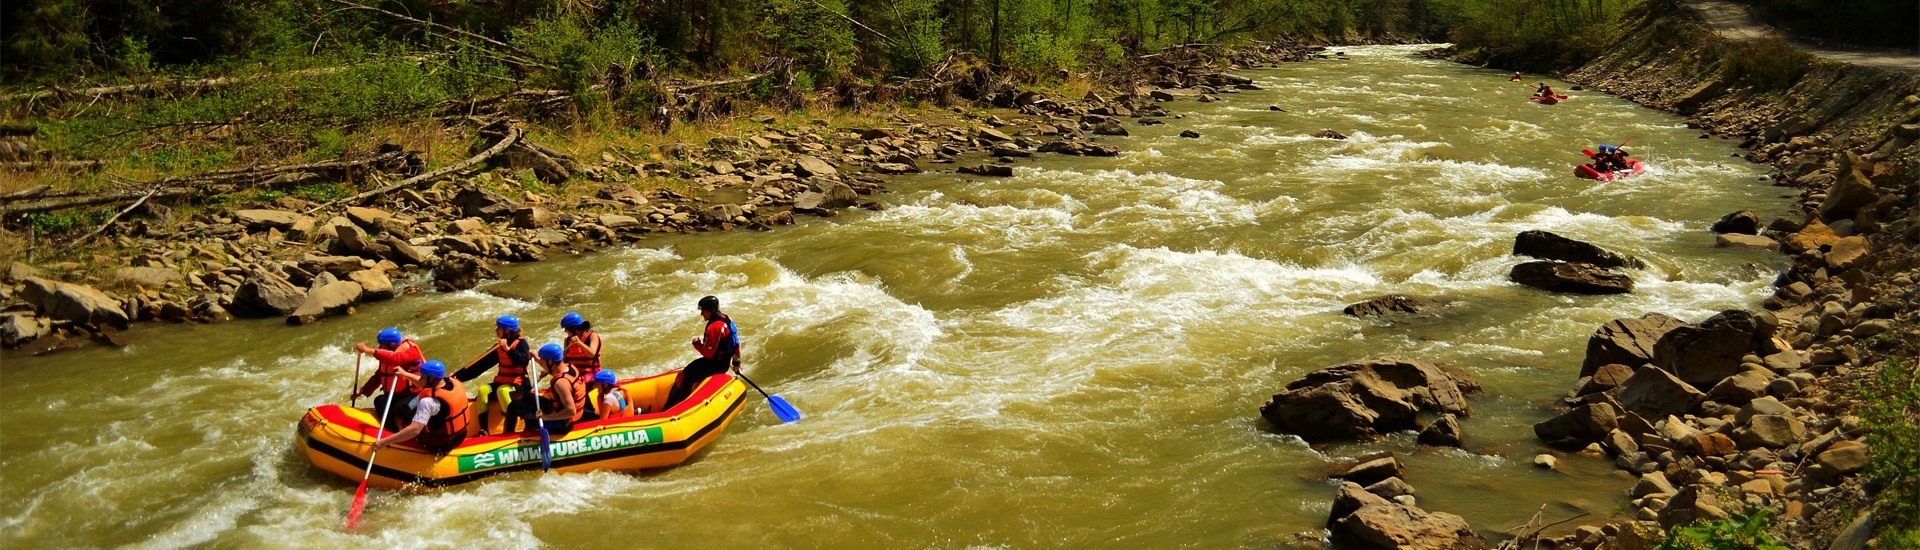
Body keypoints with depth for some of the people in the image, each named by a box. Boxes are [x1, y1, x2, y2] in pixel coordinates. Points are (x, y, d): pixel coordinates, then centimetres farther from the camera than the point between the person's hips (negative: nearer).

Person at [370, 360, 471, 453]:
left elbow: (414, 430, -36)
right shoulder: (454, 382, -8)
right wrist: (406, 374, 16)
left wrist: (384, 442, -33)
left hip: (439, 446, -7)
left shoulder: (429, 401, -31)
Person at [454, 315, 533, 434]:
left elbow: (523, 361, -25)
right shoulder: (498, 347, 10)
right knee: (483, 390, -20)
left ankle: (510, 431, -37)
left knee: (502, 390, -35)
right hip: (501, 382, 6)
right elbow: (481, 364, 7)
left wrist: (508, 349, -30)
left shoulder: (521, 343, -7)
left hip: (519, 384, -6)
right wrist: (458, 376, 2)